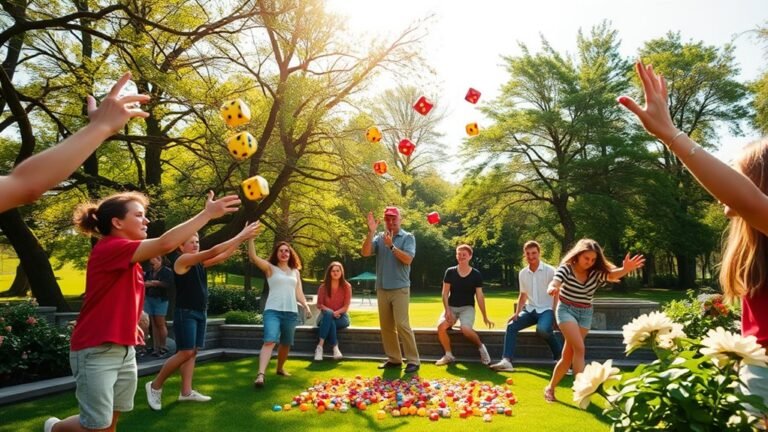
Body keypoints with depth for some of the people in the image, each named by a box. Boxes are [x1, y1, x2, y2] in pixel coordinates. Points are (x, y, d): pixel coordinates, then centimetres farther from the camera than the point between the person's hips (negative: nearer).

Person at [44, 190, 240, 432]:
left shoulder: (124, 255, 10)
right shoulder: (108, 248, -20)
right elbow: (165, 243, -32)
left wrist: (131, 324, 10)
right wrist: (207, 213, -32)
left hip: (125, 349, 9)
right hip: (96, 352, -9)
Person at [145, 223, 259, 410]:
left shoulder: (200, 263, 12)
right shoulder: (183, 260, -13)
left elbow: (224, 255, 11)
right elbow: (213, 251, -21)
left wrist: (242, 237, 0)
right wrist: (240, 236, -22)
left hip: (200, 313, 9)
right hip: (185, 313, -9)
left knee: (192, 352, 8)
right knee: (185, 352, -11)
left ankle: (186, 392, 12)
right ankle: (155, 385, 5)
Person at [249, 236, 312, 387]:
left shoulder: (295, 271, 16)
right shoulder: (270, 268, 4)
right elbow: (253, 257, -11)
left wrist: (306, 307, 4)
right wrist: (250, 238, -20)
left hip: (291, 312, 5)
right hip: (273, 311, -4)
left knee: (286, 344, 15)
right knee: (270, 341, -20)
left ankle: (280, 368, 36)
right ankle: (260, 374, -27)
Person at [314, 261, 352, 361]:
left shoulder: (346, 286, -3)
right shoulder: (323, 287, 0)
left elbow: (346, 307, -6)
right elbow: (319, 305, -3)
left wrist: (336, 312, -24)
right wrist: (330, 312, -20)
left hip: (341, 317, -1)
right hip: (326, 316, 1)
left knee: (328, 320, -35)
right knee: (328, 314, -37)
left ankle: (320, 346, -31)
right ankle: (335, 347, -41)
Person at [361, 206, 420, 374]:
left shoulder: (408, 237, -1)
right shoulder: (379, 237, 8)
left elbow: (408, 259, -14)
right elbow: (365, 253, -7)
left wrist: (391, 245, -21)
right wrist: (371, 232, -16)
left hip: (400, 288, -4)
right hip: (382, 289, 5)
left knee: (402, 324, -10)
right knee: (386, 326, 9)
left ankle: (413, 360, -1)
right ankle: (394, 359, 19)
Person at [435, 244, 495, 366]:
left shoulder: (476, 274, -3)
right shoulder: (450, 272, 1)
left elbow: (480, 296, -1)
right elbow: (445, 293, -1)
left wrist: (485, 317, -1)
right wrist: (447, 310, -15)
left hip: (467, 307, -2)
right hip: (451, 307, 2)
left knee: (465, 329, -33)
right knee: (441, 326, -28)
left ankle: (481, 347, -2)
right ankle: (448, 355, -8)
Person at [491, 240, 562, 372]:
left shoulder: (550, 271, -7)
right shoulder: (522, 273, 8)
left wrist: (555, 314, -14)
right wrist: (517, 313, 6)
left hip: (546, 310, -5)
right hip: (530, 310, 5)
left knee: (543, 330, -33)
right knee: (511, 326, -15)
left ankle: (560, 357, -8)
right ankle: (506, 361, -21)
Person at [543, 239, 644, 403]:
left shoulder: (596, 272, -5)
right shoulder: (566, 268, -14)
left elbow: (612, 275, -23)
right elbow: (555, 283, -30)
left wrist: (625, 270, -46)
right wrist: (552, 288, -55)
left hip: (585, 314, 4)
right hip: (566, 310, -4)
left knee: (568, 355, 7)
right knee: (579, 348, -22)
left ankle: (550, 388, 21)